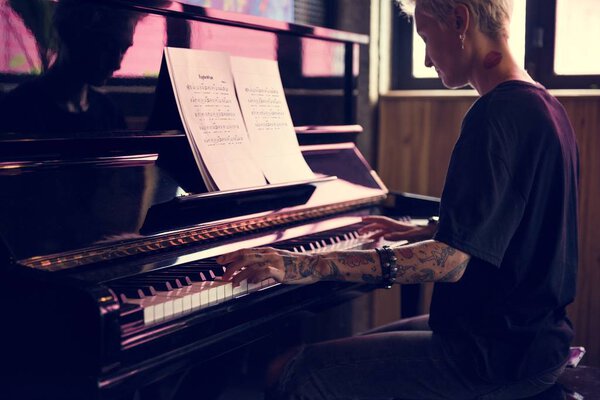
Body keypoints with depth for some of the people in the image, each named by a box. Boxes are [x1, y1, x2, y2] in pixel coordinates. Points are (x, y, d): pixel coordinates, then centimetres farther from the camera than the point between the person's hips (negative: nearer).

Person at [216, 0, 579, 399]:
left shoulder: (496, 112, -21)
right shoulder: (546, 106, 10)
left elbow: (449, 261, -27)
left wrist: (310, 266, -27)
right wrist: (420, 231, 31)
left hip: (502, 353, -10)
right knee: (354, 350, 24)